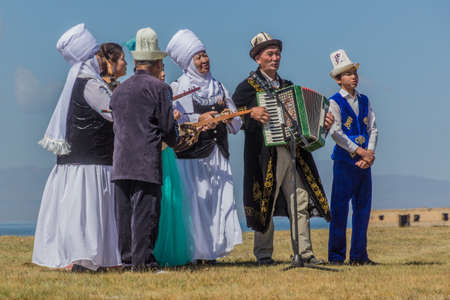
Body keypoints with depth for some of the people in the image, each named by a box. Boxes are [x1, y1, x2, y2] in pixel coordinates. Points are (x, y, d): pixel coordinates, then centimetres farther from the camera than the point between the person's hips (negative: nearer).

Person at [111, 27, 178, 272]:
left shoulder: (119, 90, 16)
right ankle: (142, 260, -7)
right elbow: (168, 126, -3)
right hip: (147, 160, -6)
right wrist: (173, 141, 19)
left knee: (124, 211, 8)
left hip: (120, 160, 6)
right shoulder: (159, 87, -2)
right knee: (146, 210, -5)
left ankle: (127, 258, 11)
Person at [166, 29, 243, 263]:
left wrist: (228, 116, -3)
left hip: (218, 156, 5)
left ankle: (211, 251, 2)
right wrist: (199, 119, -21)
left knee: (220, 199, -4)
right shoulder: (177, 88, 5)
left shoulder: (218, 87, 20)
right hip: (192, 154, -5)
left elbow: (236, 125, 18)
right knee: (195, 199, -11)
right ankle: (193, 253, -8)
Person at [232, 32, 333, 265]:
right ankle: (263, 254, 6)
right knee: (264, 204, -2)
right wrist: (251, 113, -26)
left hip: (292, 152, 5)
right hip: (265, 153, -5)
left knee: (301, 202, -1)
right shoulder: (248, 86, 2)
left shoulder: (287, 86, 21)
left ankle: (304, 252, 0)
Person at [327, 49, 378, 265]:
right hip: (345, 160, -5)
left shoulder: (364, 101, 14)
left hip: (364, 162, 6)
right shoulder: (335, 102, -3)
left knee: (363, 207, 6)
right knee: (340, 208, -4)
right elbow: (336, 132, -12)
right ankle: (336, 255, 1)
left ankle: (359, 255, 13)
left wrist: (370, 154, -8)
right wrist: (360, 151, -16)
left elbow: (373, 129, 8)